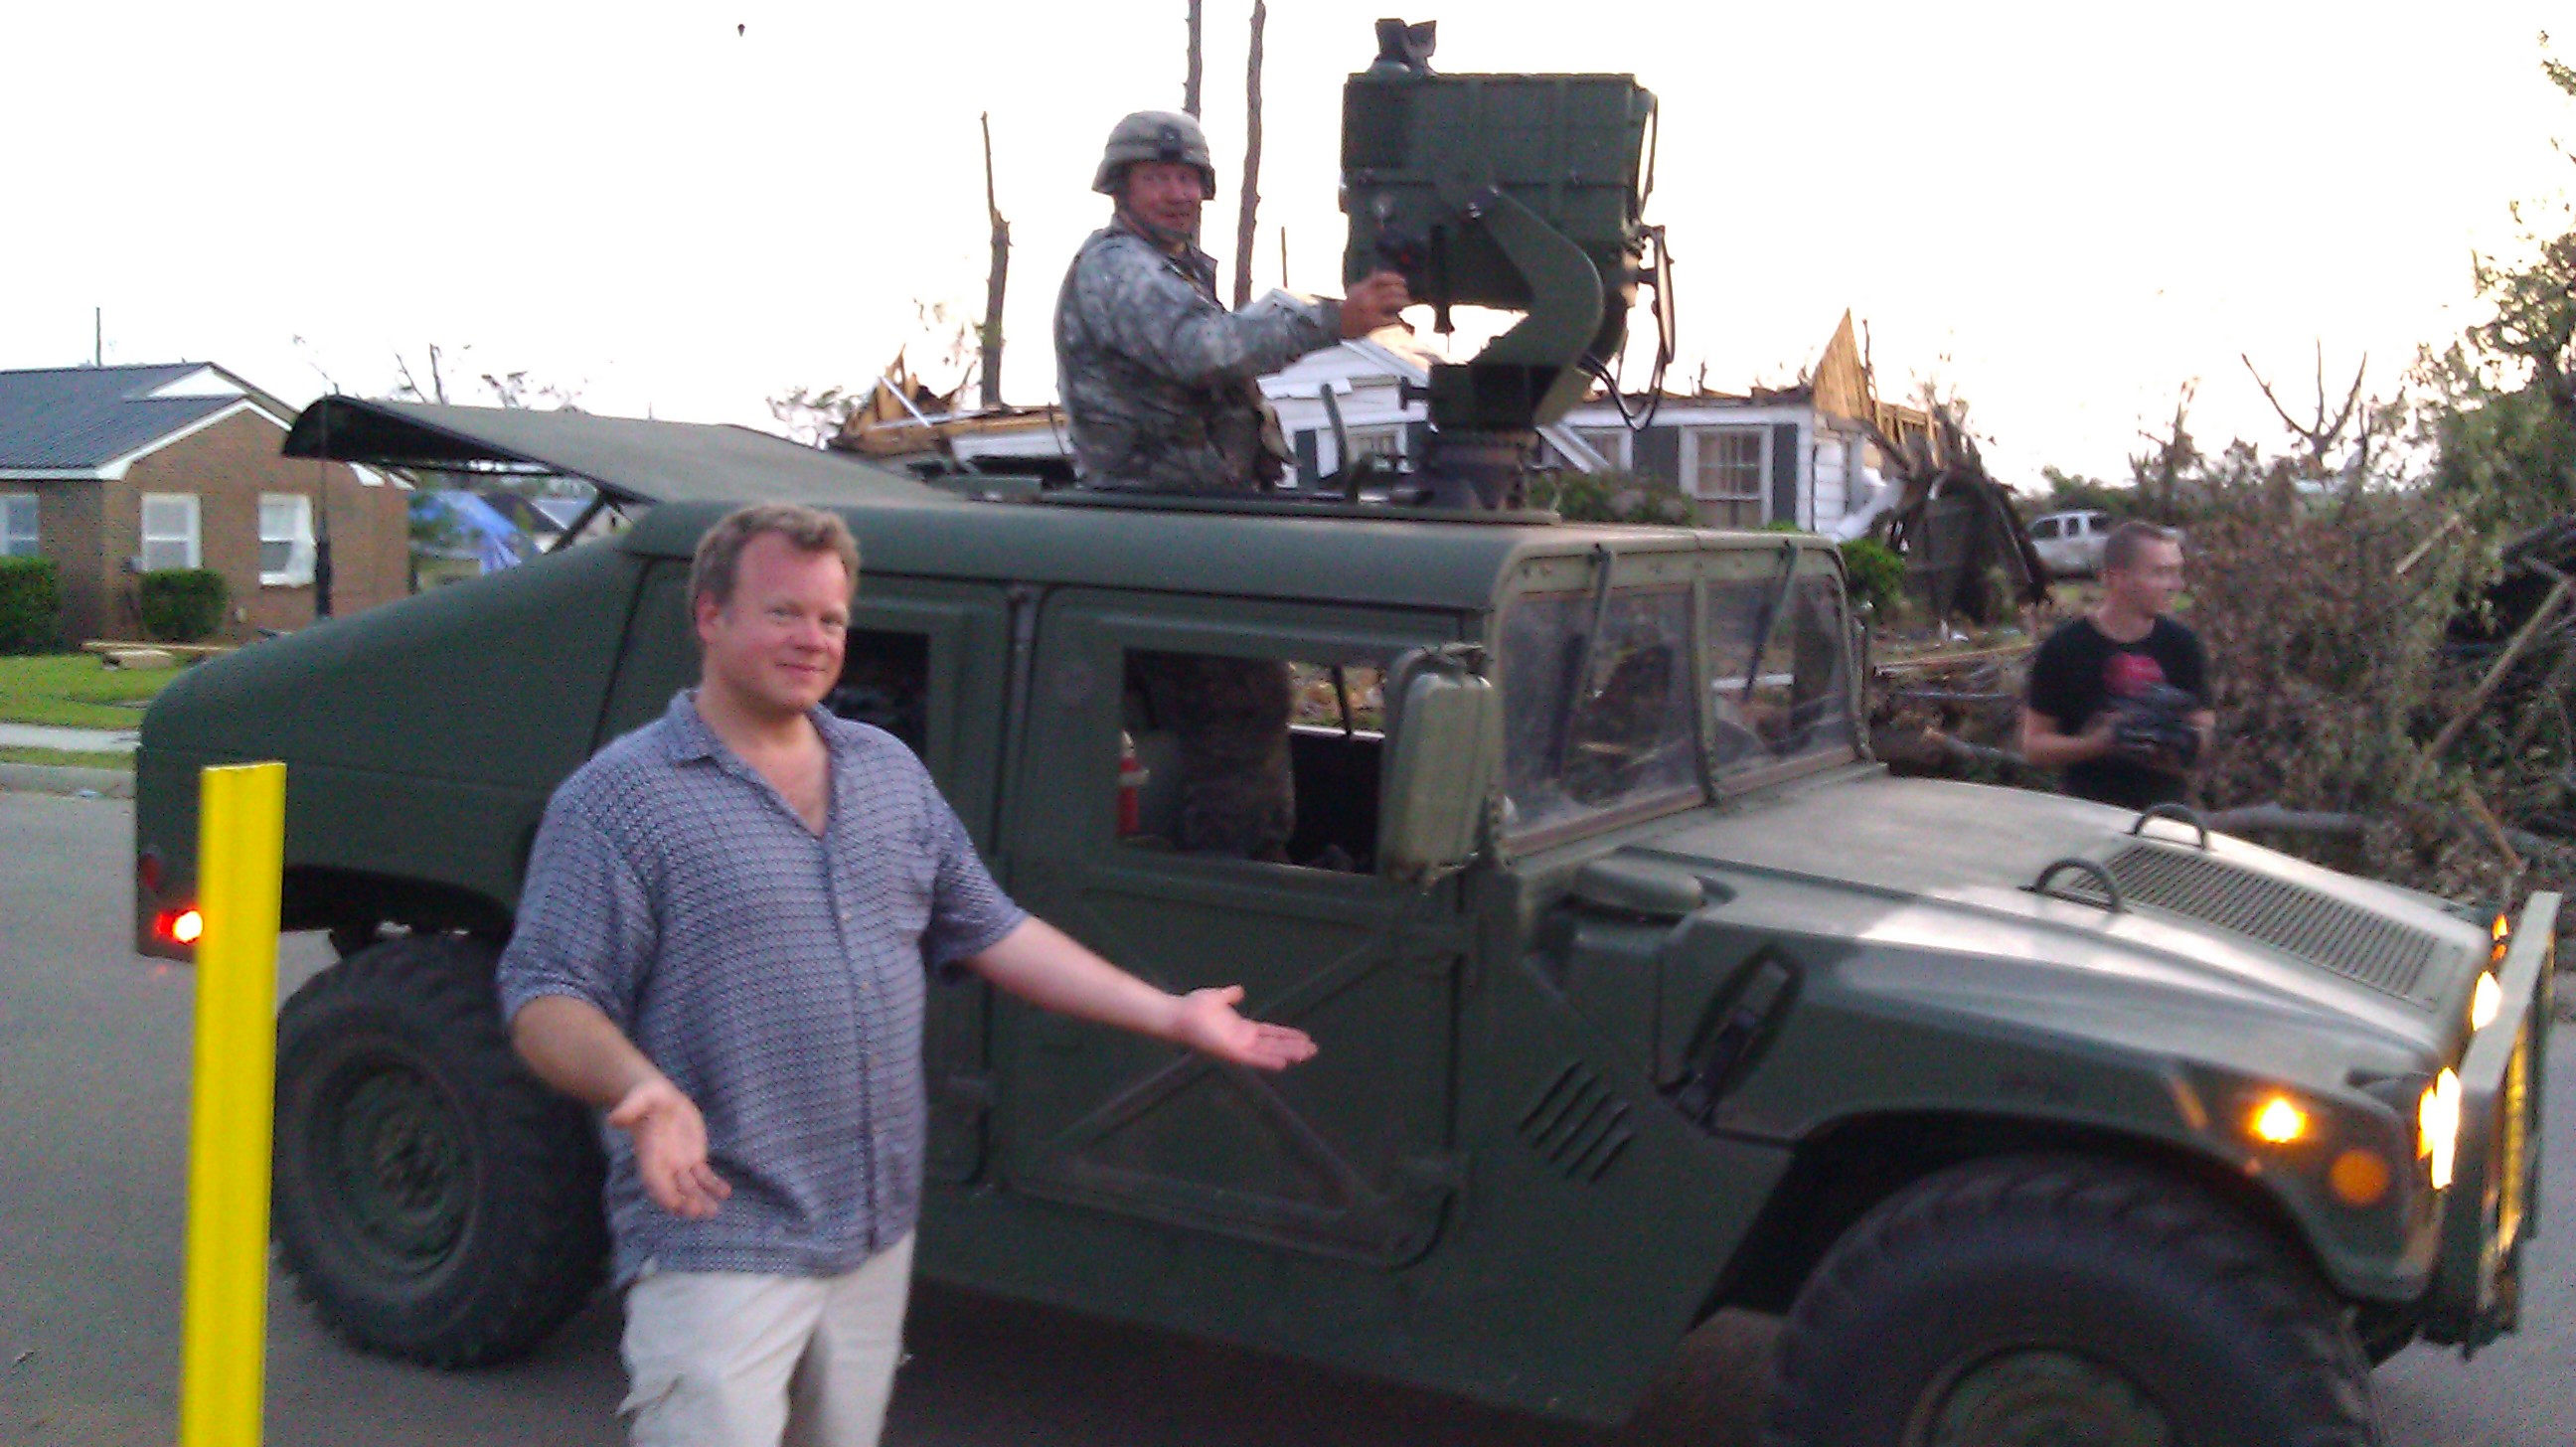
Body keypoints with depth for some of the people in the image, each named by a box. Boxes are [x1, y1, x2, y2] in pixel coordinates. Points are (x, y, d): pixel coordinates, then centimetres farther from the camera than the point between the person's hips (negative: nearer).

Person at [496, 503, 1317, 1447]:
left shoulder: (892, 772, 11)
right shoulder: (619, 798, -9)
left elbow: (991, 932, 14)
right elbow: (545, 999, -13)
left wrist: (1173, 1016, 9)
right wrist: (639, 1087, -34)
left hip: (878, 1240, 6)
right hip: (718, 1250, -6)